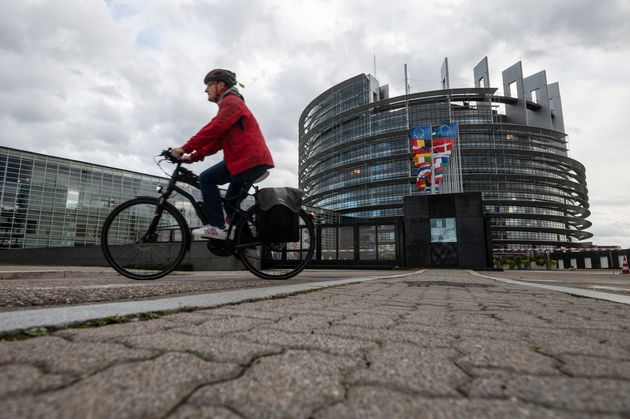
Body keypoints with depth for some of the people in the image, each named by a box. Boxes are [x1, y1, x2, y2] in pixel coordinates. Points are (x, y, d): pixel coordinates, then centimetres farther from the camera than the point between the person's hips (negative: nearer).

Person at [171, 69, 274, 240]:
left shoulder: (232, 101, -3)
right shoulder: (229, 104, 28)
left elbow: (214, 129, -19)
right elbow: (217, 141, 21)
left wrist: (185, 148, -18)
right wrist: (193, 157, 11)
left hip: (250, 160, -10)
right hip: (255, 161, 10)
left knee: (206, 179, -11)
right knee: (231, 200, 14)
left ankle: (217, 227, -10)